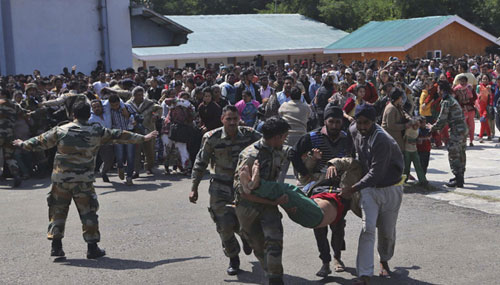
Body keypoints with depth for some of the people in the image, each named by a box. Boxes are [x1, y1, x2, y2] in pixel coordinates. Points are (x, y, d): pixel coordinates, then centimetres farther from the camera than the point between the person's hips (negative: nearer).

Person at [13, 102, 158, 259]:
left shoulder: (60, 131, 1)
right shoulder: (97, 132, -2)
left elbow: (41, 141, 13)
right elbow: (119, 136, 5)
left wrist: (23, 144, 31)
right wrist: (143, 138, 15)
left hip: (61, 178, 2)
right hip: (84, 180, -1)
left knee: (58, 210, 12)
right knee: (88, 212, 6)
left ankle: (56, 246, 13)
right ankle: (92, 247, 7)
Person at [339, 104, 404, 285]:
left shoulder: (382, 140, -26)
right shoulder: (354, 131, -6)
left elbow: (376, 173, -26)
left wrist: (353, 189, -24)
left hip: (390, 189, -4)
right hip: (369, 188, 4)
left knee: (387, 232, 9)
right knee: (367, 229, -11)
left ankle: (384, 261, 40)